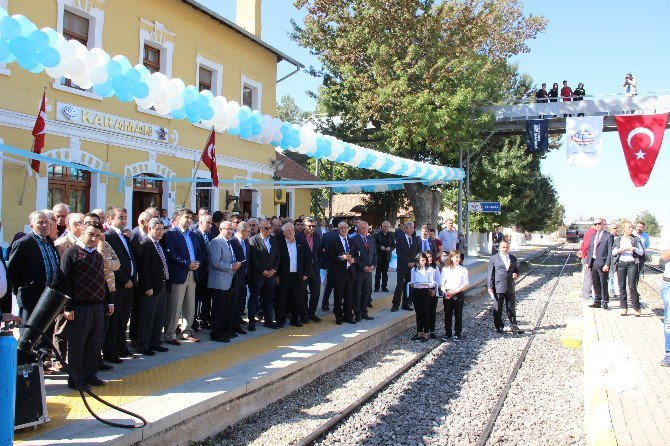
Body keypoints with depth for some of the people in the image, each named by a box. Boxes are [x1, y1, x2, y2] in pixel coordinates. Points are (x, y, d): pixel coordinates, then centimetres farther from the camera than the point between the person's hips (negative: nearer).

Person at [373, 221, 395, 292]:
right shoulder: (377, 235, 0)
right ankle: (377, 287, 6)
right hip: (379, 255, -2)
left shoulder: (391, 236, 7)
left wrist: (390, 248, -11)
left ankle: (384, 287, 14)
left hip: (387, 256, 2)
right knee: (378, 272, 0)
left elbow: (394, 245, 9)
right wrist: (380, 247, -16)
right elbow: (374, 244, -1)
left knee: (385, 272, 6)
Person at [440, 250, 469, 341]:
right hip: (447, 295, 2)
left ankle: (458, 334, 15)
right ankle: (447, 333, 18)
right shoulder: (445, 269, 5)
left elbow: (466, 284, -6)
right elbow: (441, 283, 4)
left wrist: (455, 291, -15)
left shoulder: (463, 269, -1)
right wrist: (445, 291, -14)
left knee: (458, 315, 5)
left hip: (458, 295, -2)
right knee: (447, 315, 7)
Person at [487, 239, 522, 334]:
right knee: (498, 309, 3)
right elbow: (490, 274, -1)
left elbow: (516, 269, 22)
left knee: (511, 308, 7)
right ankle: (499, 327, 14)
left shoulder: (513, 258, 11)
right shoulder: (494, 258, 0)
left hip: (510, 287, 3)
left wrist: (516, 274, -3)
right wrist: (490, 287, -6)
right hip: (498, 288, -3)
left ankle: (514, 327, 15)